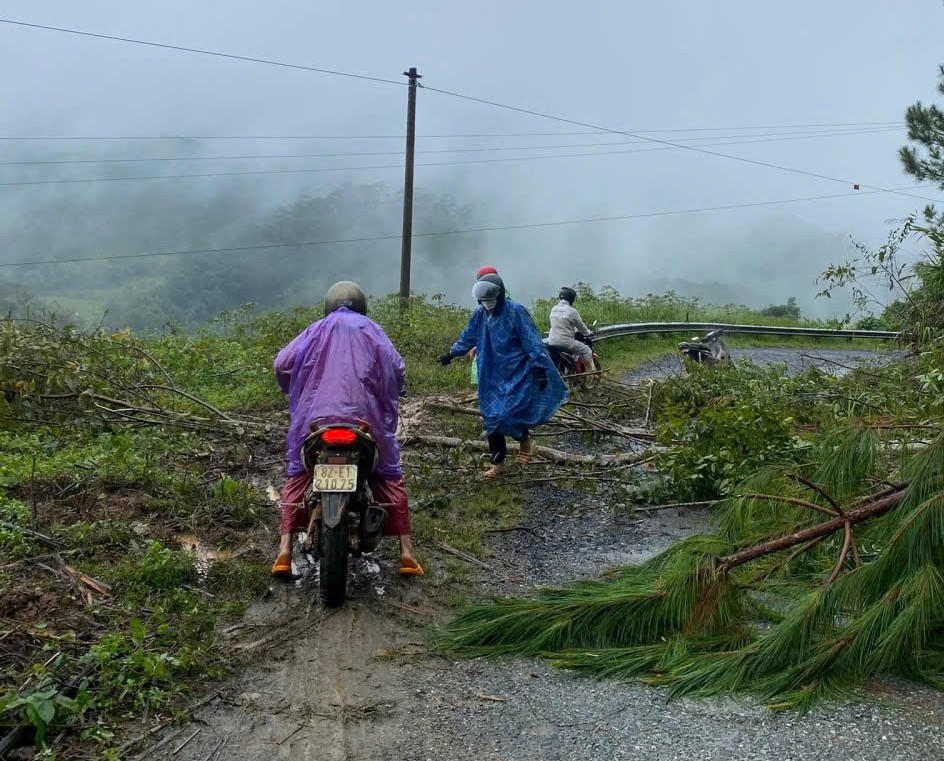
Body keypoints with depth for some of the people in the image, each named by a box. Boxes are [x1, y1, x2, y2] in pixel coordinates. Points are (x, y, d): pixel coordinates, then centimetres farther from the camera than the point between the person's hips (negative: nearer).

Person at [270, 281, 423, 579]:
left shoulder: (317, 329, 17)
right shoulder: (370, 330, 15)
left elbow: (282, 363, 7)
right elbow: (397, 369, 4)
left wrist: (293, 391, 25)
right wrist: (390, 397, 23)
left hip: (315, 419, 1)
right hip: (365, 418, -1)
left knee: (297, 478, 17)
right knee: (390, 477, 14)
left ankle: (285, 552, 5)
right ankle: (406, 552, 6)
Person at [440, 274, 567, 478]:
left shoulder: (516, 312, -14)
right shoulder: (480, 315, 4)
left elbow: (532, 342, -15)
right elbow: (468, 337, 21)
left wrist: (539, 368, -20)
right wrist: (452, 353, 23)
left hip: (517, 374, -6)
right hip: (492, 375, 6)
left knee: (507, 413, -17)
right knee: (492, 417, 5)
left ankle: (525, 440, 15)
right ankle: (497, 461, 18)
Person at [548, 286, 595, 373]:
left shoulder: (553, 310, 10)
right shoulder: (572, 311, -11)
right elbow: (581, 326, 1)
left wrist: (574, 330, 34)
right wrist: (589, 332, 22)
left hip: (552, 342, 8)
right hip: (566, 342, -8)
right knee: (587, 350, 7)